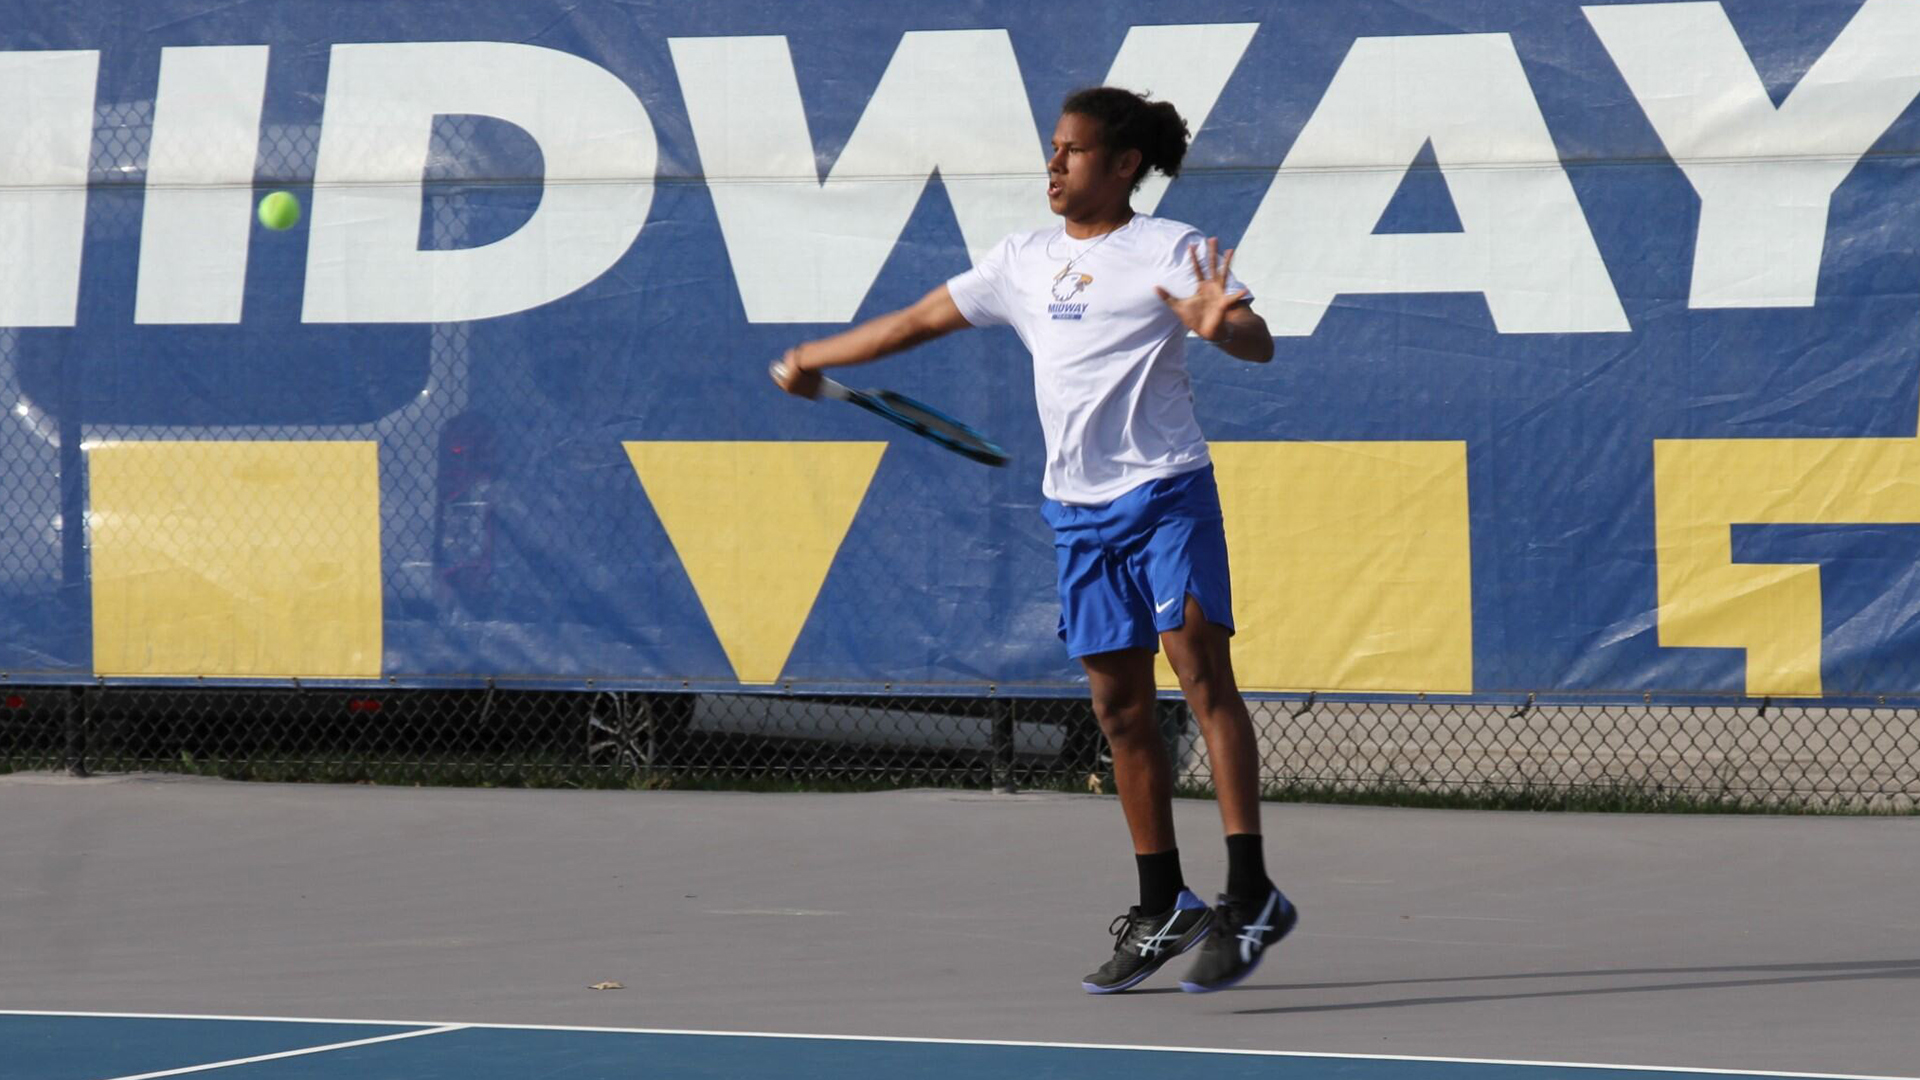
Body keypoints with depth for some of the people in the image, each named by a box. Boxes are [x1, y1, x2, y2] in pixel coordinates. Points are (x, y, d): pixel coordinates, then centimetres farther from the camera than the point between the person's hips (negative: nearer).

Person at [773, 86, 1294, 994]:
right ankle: (1163, 909, 13)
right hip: (1078, 506, 6)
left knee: (1200, 666, -17)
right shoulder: (1024, 262, 13)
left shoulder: (1170, 250, -4)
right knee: (1119, 703, 5)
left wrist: (1221, 325, -39)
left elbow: (1260, 346, -16)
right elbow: (918, 321, 25)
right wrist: (812, 359, 30)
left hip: (1166, 490, -6)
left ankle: (1250, 895, -21)